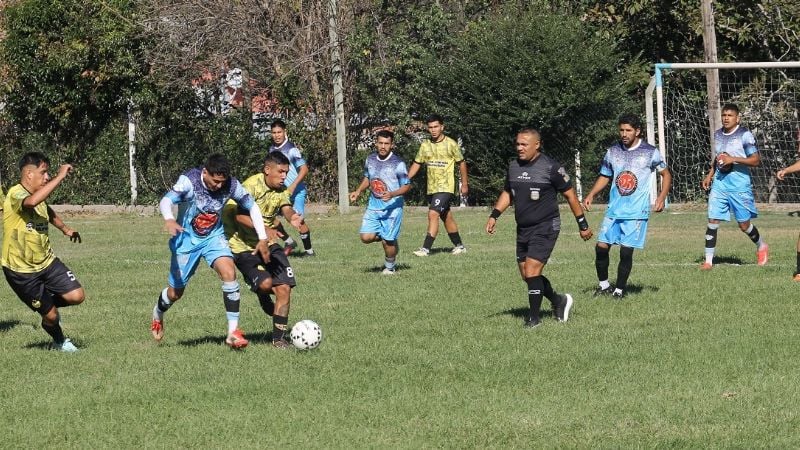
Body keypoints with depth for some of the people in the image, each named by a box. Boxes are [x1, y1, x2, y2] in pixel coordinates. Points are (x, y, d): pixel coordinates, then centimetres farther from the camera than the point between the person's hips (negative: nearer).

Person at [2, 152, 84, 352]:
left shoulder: (39, 197, 4)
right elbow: (31, 202, -47)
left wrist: (65, 228, 35)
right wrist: (60, 177, -44)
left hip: (47, 262, 7)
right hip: (21, 271, -7)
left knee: (77, 296, -6)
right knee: (50, 316, 0)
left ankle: (49, 304, 26)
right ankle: (60, 342, 33)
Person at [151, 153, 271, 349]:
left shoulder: (231, 185, -17)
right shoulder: (189, 181, -27)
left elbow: (252, 206, -2)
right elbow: (166, 201, -41)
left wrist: (262, 239, -8)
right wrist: (169, 220, -63)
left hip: (213, 237, 2)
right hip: (187, 238, -2)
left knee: (229, 272, -25)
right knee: (176, 292, 7)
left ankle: (233, 331, -19)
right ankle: (158, 314, 45)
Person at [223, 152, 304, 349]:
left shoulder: (281, 190, 5)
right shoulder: (251, 185, -17)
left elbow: (286, 208, -14)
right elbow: (240, 215, -26)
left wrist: (292, 217, -39)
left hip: (268, 245, 7)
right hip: (243, 246, -7)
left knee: (284, 288, -5)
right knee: (265, 283, -26)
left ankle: (278, 338, 7)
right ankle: (264, 300, 13)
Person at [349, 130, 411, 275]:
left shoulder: (397, 164, -12)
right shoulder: (370, 160, 5)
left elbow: (407, 185, -9)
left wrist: (392, 194, -25)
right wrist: (358, 191, 6)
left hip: (392, 207, -5)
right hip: (373, 205, 5)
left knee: (388, 241, -3)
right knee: (366, 237, -8)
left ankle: (390, 266, 24)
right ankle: (385, 237, 24)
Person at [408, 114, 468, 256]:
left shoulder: (450, 144, -7)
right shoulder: (425, 145, 6)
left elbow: (461, 163, 2)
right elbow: (417, 164, 12)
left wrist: (465, 184, 4)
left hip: (445, 187, -6)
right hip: (431, 188, 6)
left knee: (433, 214, -18)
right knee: (447, 217, 15)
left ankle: (426, 248, -21)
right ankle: (459, 246, 28)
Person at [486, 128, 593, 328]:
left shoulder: (550, 167, -12)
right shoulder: (513, 167, 7)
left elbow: (570, 195, -5)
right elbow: (507, 193, 22)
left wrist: (583, 225, -3)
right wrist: (494, 215, 9)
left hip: (545, 228, -7)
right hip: (523, 229, 7)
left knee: (532, 271, -14)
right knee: (526, 275, 9)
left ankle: (534, 317, -1)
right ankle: (559, 301, 30)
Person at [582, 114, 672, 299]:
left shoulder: (650, 152, -2)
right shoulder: (613, 151, 8)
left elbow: (666, 174, 7)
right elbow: (605, 177, 19)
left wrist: (662, 197, -9)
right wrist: (591, 195, 4)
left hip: (637, 212, -3)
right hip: (614, 210, 4)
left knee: (626, 251, -7)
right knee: (601, 247, -3)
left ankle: (619, 289, 9)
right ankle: (603, 285, 16)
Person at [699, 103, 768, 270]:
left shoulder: (744, 135, -9)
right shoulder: (718, 134, 11)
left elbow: (756, 160, -12)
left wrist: (733, 159, -20)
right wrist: (709, 175, 16)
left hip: (739, 185, -5)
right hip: (719, 183, 5)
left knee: (744, 225, 3)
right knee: (712, 221, -5)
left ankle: (761, 247, 31)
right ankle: (708, 260, -2)